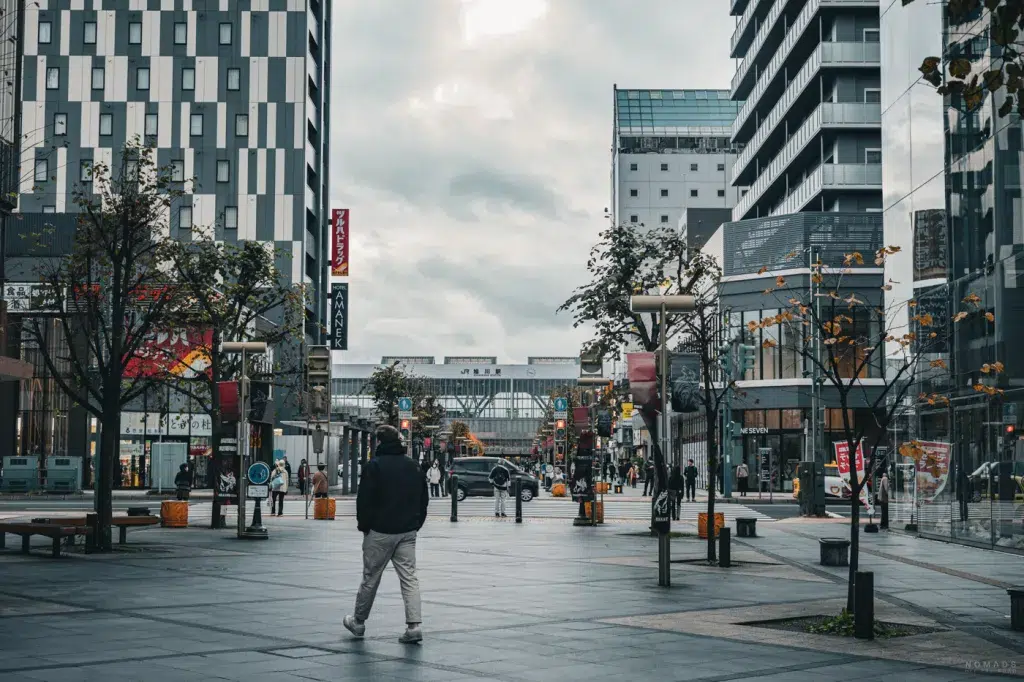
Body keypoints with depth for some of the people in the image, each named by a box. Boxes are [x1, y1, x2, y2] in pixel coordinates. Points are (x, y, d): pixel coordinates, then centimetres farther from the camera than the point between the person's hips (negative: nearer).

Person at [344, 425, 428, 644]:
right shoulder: (414, 467, 9)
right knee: (409, 578, 2)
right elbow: (424, 500, 13)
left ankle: (358, 622, 24)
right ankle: (414, 625, -9)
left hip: (380, 533, -4)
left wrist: (364, 526, 2)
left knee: (370, 577, 9)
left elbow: (364, 500, -11)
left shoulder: (374, 466, -9)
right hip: (408, 532, 4)